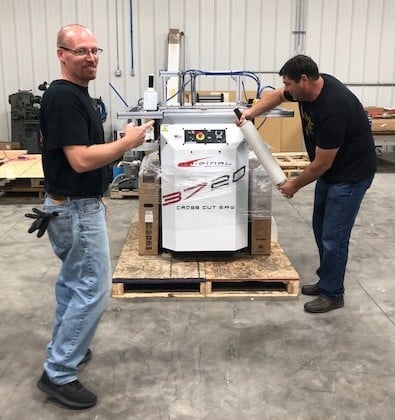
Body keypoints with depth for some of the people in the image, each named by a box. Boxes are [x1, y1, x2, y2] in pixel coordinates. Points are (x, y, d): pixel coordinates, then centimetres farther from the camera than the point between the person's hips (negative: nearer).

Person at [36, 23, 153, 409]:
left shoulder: (75, 94, 11)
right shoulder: (64, 97, -21)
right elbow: (81, 159, -28)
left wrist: (95, 194, 22)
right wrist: (128, 142, -18)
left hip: (74, 203, 11)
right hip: (76, 209, -11)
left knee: (73, 281, 20)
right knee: (93, 290, -5)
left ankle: (62, 350, 36)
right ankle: (58, 374, 6)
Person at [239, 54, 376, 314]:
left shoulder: (333, 109, -33)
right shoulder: (308, 89, -7)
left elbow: (321, 164, -26)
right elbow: (277, 96, 16)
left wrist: (295, 185, -11)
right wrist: (252, 112, 2)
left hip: (351, 173, -9)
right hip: (330, 169, 10)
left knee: (333, 235, -4)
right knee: (321, 227, 16)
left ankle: (333, 294, 12)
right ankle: (326, 281, 30)